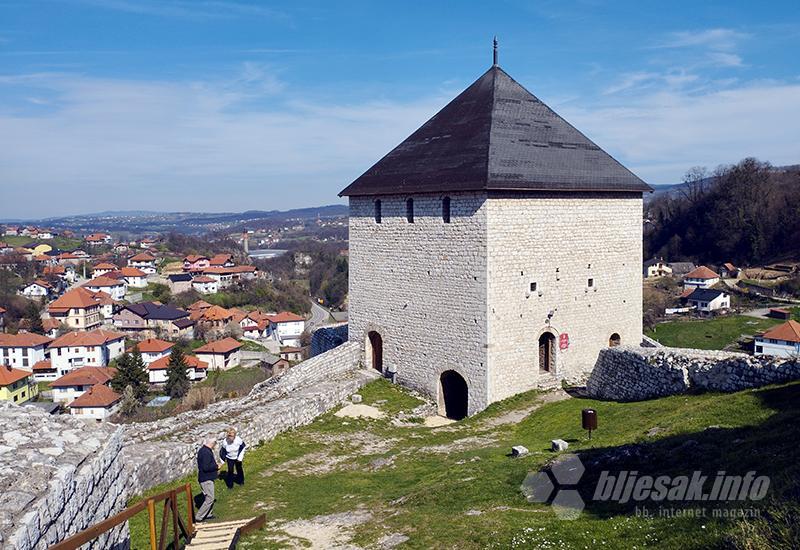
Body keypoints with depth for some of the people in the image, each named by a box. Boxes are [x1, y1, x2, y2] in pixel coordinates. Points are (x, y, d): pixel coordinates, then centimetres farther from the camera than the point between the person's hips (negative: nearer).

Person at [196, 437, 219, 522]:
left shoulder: (203, 450, 9)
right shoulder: (206, 453, -24)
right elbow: (206, 467, -28)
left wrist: (214, 465, 10)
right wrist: (216, 466, -15)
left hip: (206, 478, 11)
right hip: (206, 479, -11)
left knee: (207, 497, 21)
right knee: (210, 499, -6)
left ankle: (207, 514, 32)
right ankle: (199, 517, -2)